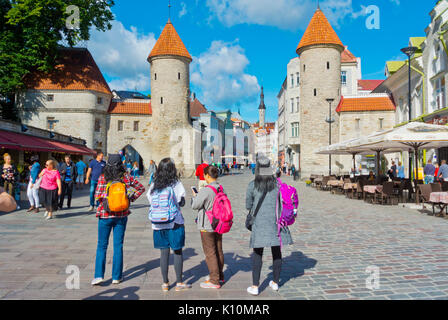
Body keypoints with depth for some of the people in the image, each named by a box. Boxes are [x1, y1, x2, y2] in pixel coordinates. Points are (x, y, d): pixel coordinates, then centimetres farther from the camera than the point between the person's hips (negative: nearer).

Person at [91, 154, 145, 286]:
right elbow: (141, 187, 4)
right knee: (118, 245, 9)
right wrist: (131, 198, 5)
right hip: (121, 215, 2)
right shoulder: (126, 176, -2)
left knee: (102, 245, 10)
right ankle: (116, 276, 14)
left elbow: (97, 196, -9)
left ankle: (99, 275, 4)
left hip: (105, 215, -1)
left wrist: (106, 198, 10)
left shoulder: (103, 177, -8)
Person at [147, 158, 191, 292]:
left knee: (164, 252, 11)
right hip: (175, 223, -3)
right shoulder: (177, 184, -8)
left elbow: (151, 202, 5)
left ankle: (165, 283, 18)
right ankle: (179, 283, 14)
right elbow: (182, 203, -4)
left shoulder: (154, 185, 1)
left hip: (158, 224, 3)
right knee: (178, 252, 7)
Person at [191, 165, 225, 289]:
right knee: (218, 251, 18)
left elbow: (195, 206, -12)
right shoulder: (221, 188, 0)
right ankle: (220, 276, 31)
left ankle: (214, 281, 9)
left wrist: (195, 196, 8)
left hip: (207, 227, -7)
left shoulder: (205, 191, -22)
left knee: (210, 253, 2)